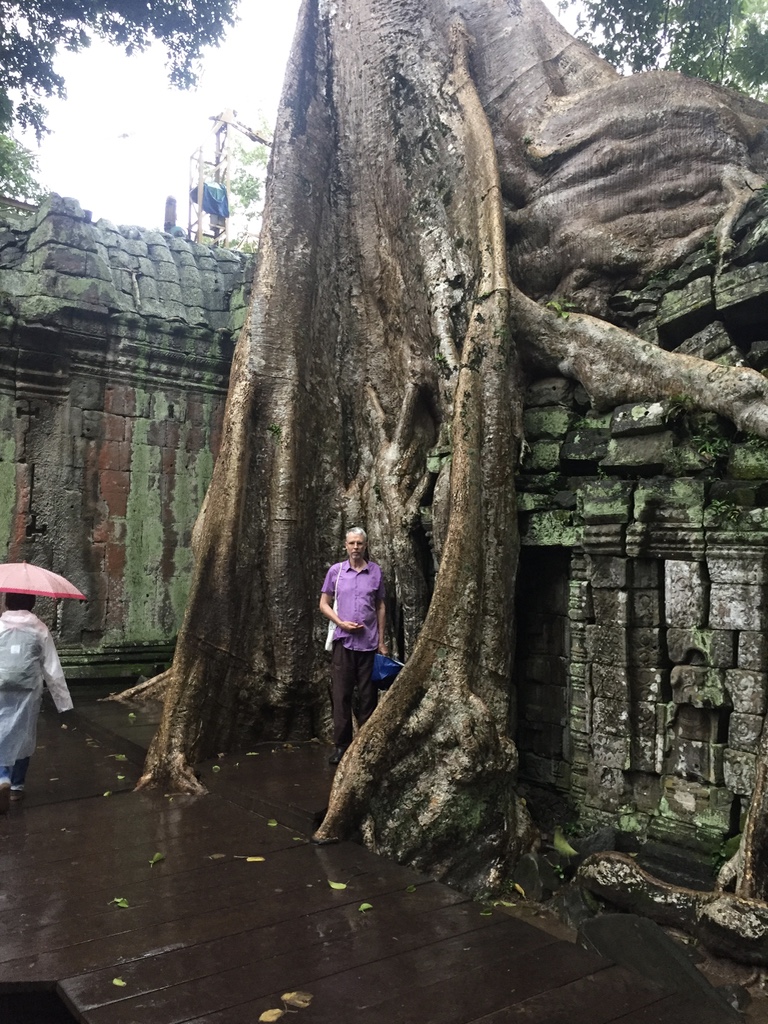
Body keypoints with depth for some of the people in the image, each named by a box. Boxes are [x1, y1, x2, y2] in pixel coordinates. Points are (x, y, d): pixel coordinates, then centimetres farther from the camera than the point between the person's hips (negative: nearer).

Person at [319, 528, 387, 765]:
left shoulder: (376, 571, 6)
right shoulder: (335, 570, 4)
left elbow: (381, 607, 11)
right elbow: (324, 604, 8)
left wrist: (381, 641, 7)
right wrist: (341, 623, -9)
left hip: (369, 643, 1)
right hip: (343, 641, 0)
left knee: (368, 695, 5)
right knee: (341, 694, 0)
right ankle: (341, 744, 8)